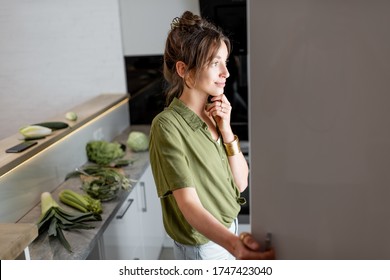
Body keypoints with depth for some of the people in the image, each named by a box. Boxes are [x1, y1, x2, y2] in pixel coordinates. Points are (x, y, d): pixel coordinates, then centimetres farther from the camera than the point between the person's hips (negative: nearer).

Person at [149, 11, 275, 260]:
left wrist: (226, 130, -16)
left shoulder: (217, 112, -4)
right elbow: (189, 204, -28)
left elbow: (241, 182, -3)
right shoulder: (167, 125, -23)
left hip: (227, 233, 6)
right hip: (202, 248, -6)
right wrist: (235, 245, -43)